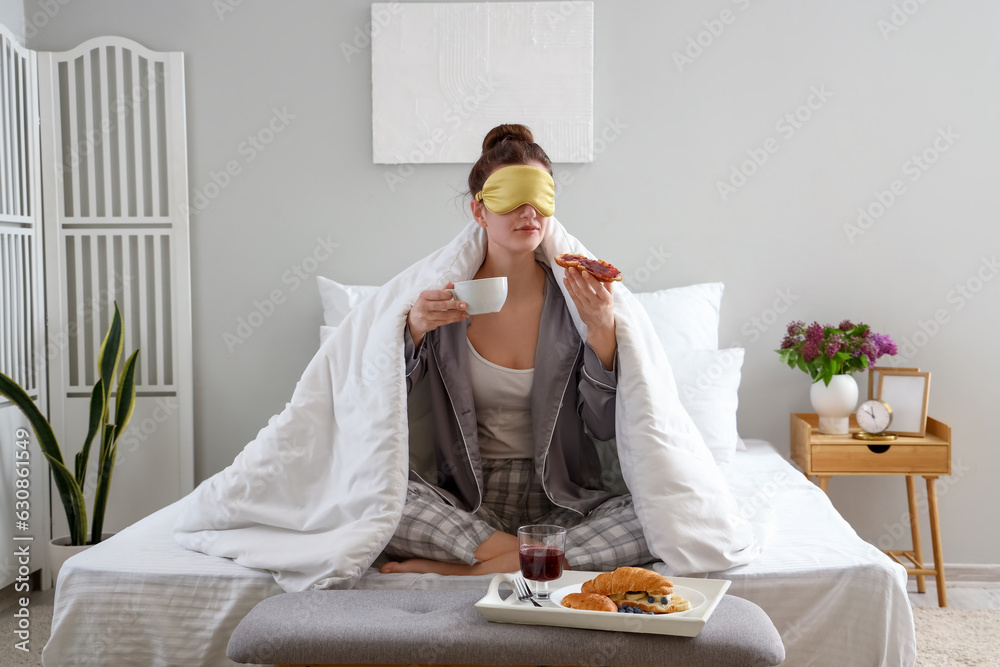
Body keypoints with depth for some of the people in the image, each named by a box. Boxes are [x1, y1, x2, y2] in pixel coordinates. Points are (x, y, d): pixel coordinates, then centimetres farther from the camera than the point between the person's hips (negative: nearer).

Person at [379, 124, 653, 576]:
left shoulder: (576, 294, -3)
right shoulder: (443, 296, -3)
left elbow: (603, 427, -5)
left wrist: (602, 329, -18)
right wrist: (413, 330, -19)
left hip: (560, 502, 1)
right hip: (467, 501, -1)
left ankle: (463, 570, -21)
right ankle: (515, 555, -17)